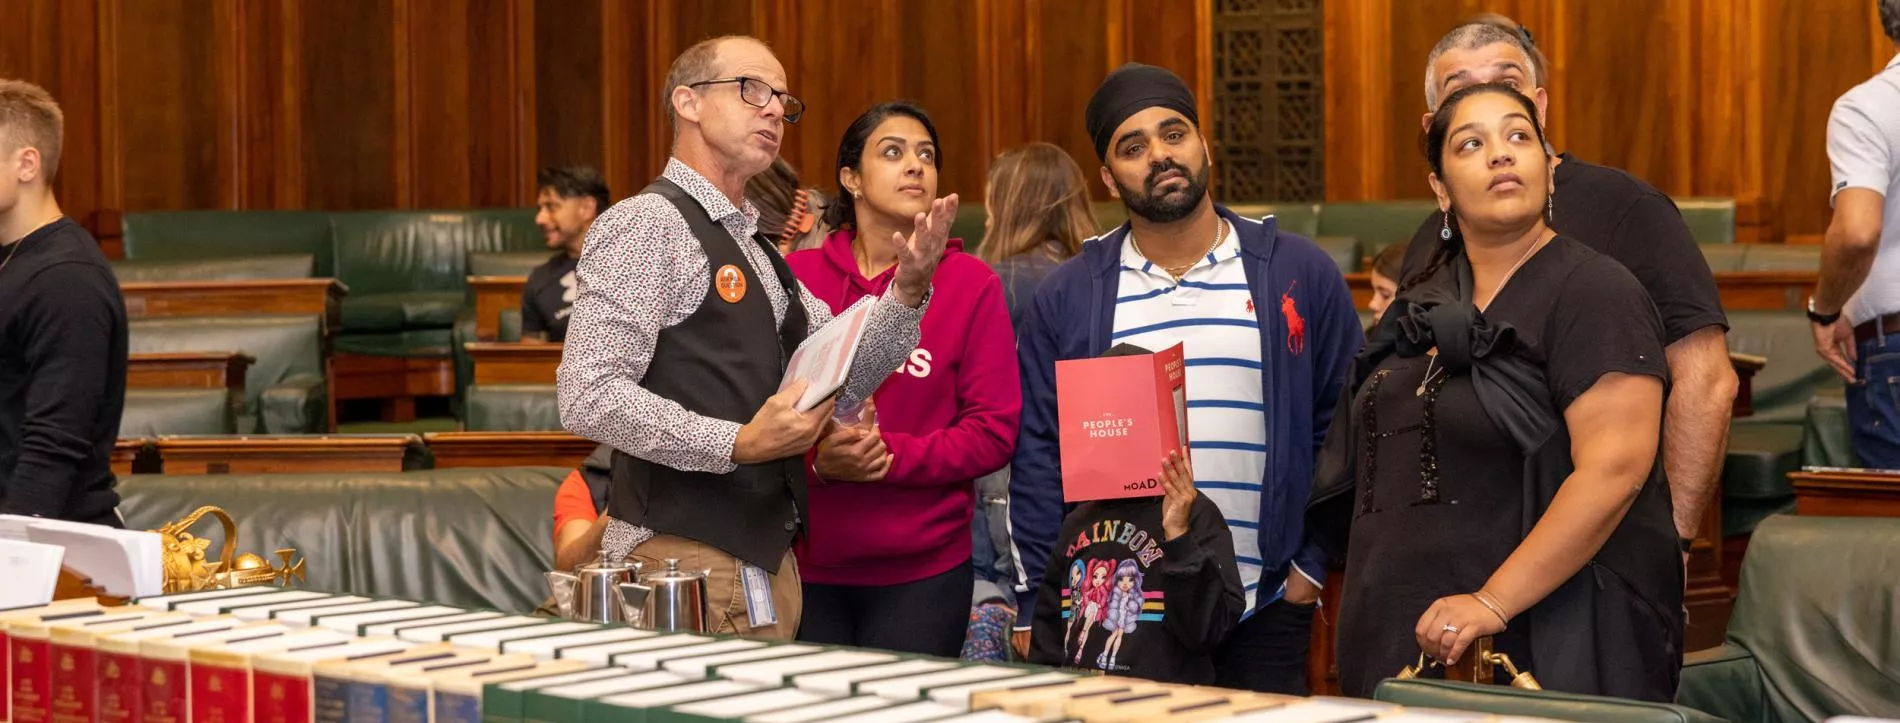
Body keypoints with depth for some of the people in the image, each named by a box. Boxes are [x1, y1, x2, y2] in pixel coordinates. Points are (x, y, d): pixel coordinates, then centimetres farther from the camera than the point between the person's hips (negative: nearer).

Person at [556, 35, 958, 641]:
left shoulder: (758, 251, 19)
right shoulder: (647, 224, -9)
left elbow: (844, 381, 17)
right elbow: (588, 398, -19)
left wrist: (907, 290, 1)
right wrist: (738, 444, -23)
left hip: (766, 560, 9)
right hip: (685, 562, -9)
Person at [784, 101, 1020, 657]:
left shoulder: (971, 284, 1)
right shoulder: (795, 277, 5)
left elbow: (994, 432, -3)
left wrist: (890, 455, -15)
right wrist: (818, 461, -14)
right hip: (806, 568, 1)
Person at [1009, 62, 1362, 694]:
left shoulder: (1301, 275, 2)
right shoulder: (1067, 297, 4)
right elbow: (1038, 458, 4)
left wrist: (1313, 567, -1)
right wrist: (1035, 610, -1)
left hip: (1263, 617, 0)